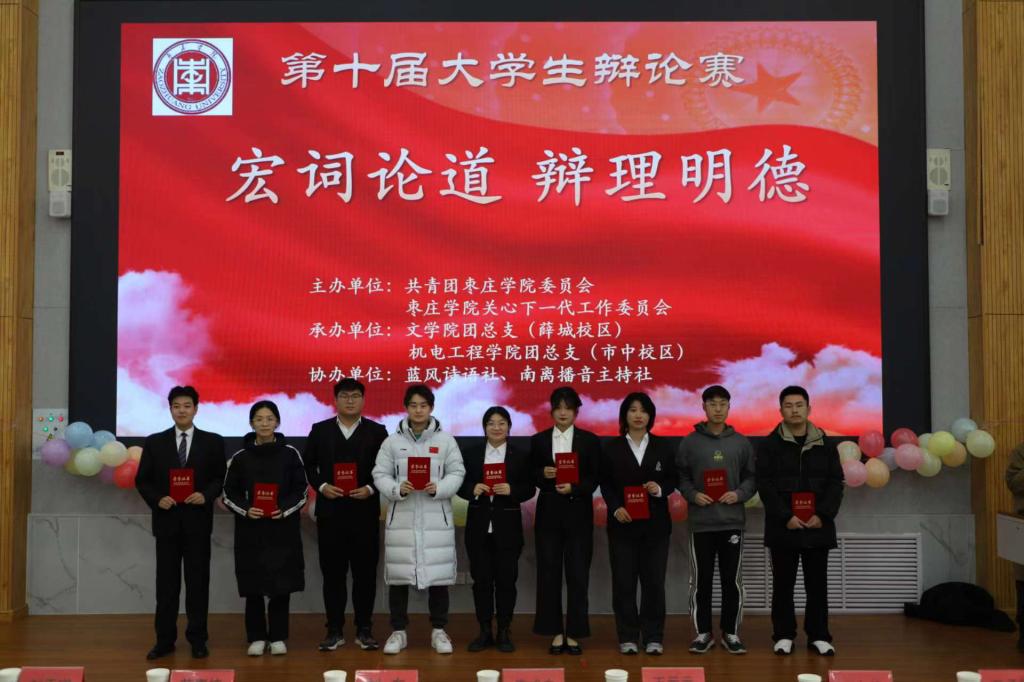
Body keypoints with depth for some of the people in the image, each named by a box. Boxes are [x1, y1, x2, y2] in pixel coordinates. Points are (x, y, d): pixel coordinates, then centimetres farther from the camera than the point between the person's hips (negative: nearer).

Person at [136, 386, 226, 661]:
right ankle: (164, 639, 14)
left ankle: (197, 639, 13)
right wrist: (157, 499, -12)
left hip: (197, 521, -1)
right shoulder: (155, 442, 5)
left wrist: (206, 495, -15)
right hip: (166, 520, 1)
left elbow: (221, 478, 2)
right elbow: (142, 480, 5)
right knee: (166, 582, 6)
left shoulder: (213, 442, 2)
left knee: (198, 581, 4)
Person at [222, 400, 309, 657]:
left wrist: (284, 509, -12)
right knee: (253, 586, 2)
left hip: (283, 530, 0)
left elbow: (301, 490, 3)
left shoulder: (290, 454, 0)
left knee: (281, 585, 2)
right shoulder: (240, 457, 1)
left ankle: (278, 637, 14)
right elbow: (229, 493, 5)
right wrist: (246, 510, -11)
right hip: (251, 531, 0)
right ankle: (256, 637, 14)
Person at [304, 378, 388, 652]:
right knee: (332, 572, 4)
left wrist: (370, 489, -12)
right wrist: (321, 486, -7)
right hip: (330, 511, 1)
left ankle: (364, 630, 12)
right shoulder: (320, 430, 8)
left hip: (365, 512, -1)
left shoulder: (377, 431, 5)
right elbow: (307, 464, 8)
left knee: (365, 572, 3)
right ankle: (334, 630, 12)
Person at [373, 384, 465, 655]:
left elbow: (457, 473, 1)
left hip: (436, 518, 0)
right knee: (398, 575, 4)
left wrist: (438, 488, -16)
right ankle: (398, 631, 16)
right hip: (401, 518, 0)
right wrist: (397, 489, -17)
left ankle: (439, 631, 16)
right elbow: (380, 475, 1)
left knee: (438, 574, 3)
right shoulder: (392, 441, 5)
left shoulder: (445, 440, 5)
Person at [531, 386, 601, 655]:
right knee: (549, 574, 2)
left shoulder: (589, 440, 5)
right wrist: (543, 474, -12)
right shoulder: (538, 440, 8)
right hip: (549, 513, 1)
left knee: (578, 574, 0)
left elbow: (593, 479, 0)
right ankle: (555, 633, 12)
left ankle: (573, 633, 9)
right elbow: (530, 477, 9)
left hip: (578, 514, -1)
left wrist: (573, 487, -17)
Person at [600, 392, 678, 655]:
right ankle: (628, 637, 8)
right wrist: (616, 508, -12)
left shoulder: (662, 448, 7)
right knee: (623, 582, 0)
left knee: (654, 581, 1)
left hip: (655, 524, 1)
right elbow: (605, 484, 3)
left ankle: (653, 638, 10)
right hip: (623, 524, -1)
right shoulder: (612, 448, 4)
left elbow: (673, 481, 9)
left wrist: (660, 489, -12)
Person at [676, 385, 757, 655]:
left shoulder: (741, 442, 6)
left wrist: (739, 494, -10)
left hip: (732, 521, 1)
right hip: (701, 522, -1)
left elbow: (752, 478, 7)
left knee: (732, 580, 6)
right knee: (701, 580, 4)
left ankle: (730, 632, 16)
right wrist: (693, 495, -13)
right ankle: (702, 632, 14)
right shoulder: (690, 442, 2)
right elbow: (681, 477, 4)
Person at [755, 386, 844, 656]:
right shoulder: (769, 444, 0)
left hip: (817, 527, 2)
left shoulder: (825, 445, 8)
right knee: (783, 584, 5)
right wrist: (785, 517, -15)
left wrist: (823, 515, -10)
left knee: (817, 584, 6)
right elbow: (765, 485, -6)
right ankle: (783, 635, 14)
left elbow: (835, 483, 4)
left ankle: (819, 636, 15)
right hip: (783, 527, -2)